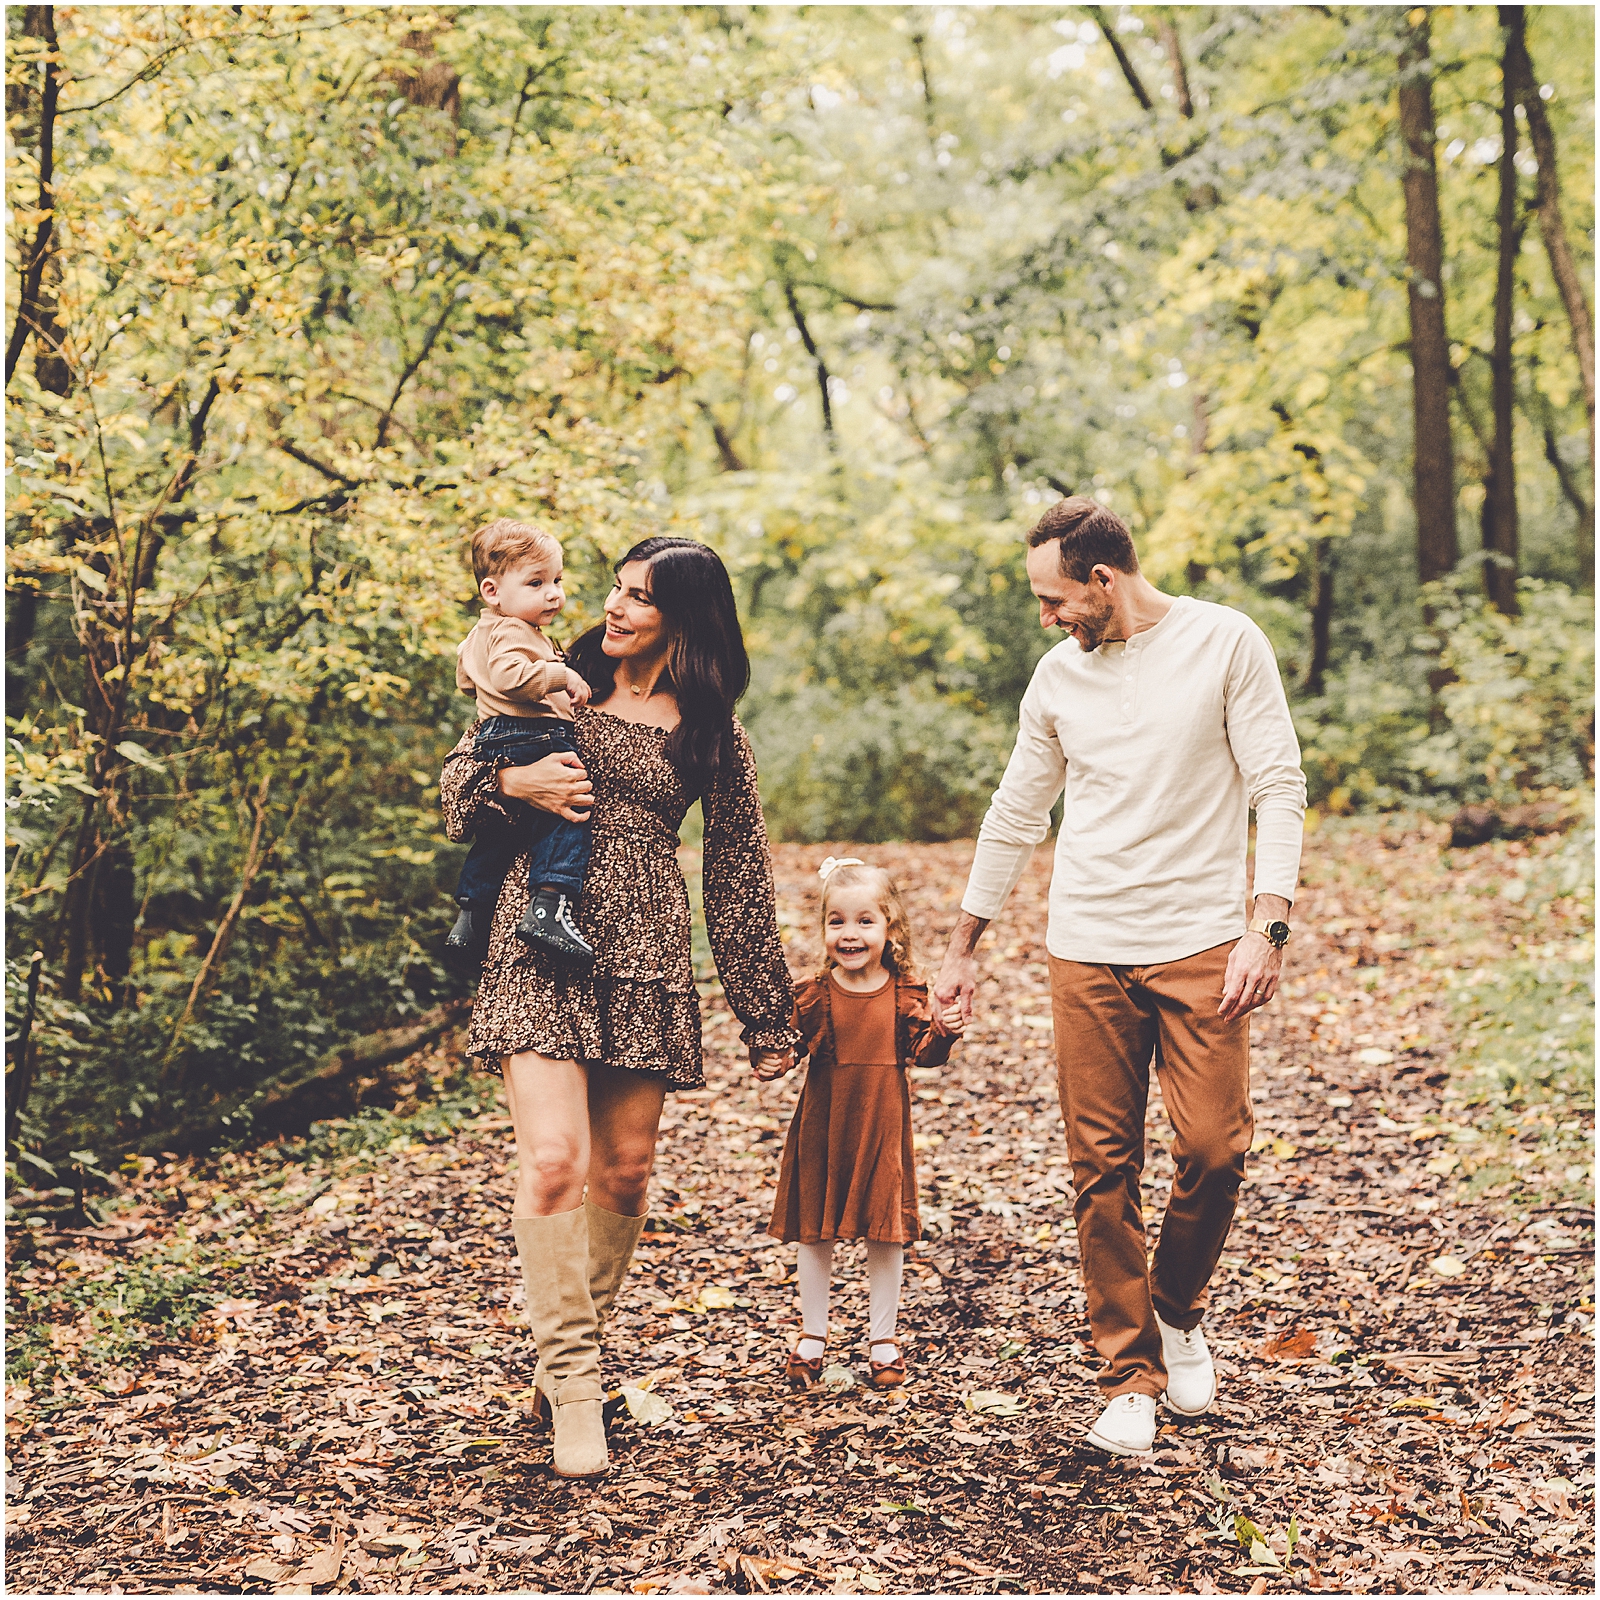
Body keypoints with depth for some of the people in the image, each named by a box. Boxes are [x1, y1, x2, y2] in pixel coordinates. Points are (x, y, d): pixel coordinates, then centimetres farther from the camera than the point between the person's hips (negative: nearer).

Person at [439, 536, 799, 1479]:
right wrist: (513, 782, -11)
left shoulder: (713, 734, 7)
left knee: (625, 1170, 6)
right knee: (553, 1158, -15)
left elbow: (740, 873, 10)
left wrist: (767, 1016, 9)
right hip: (542, 942, -1)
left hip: (645, 958, 2)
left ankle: (574, 1352, 26)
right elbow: (458, 780, 14)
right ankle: (572, 1384, -6)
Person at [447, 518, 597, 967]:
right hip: (530, 741, -10)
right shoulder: (511, 632, -11)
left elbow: (466, 678, 40)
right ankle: (549, 907, -29)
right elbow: (509, 673, -31)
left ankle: (470, 918, 26)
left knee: (496, 837, 20)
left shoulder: (479, 636, 23)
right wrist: (563, 676, -23)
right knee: (566, 814, -15)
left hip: (492, 744, 10)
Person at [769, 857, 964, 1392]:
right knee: (815, 1233, 9)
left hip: (882, 1127, 0)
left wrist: (945, 1033, -20)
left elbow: (922, 1053, -2)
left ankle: (884, 1338, 23)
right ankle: (812, 1336, 25)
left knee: (886, 1233, 7)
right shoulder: (814, 995, -5)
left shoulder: (904, 994, -3)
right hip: (822, 1127, 0)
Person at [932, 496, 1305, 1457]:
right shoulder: (1060, 674, 10)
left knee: (1214, 1146, -8)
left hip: (1201, 944, -3)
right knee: (1104, 1169, 1)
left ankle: (1178, 1310, 22)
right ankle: (1131, 1375, 12)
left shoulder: (1224, 643, -1)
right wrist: (964, 949, 21)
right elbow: (1015, 817, 18)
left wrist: (1268, 926, -14)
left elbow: (1279, 790, -3)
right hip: (1087, 952, 3)